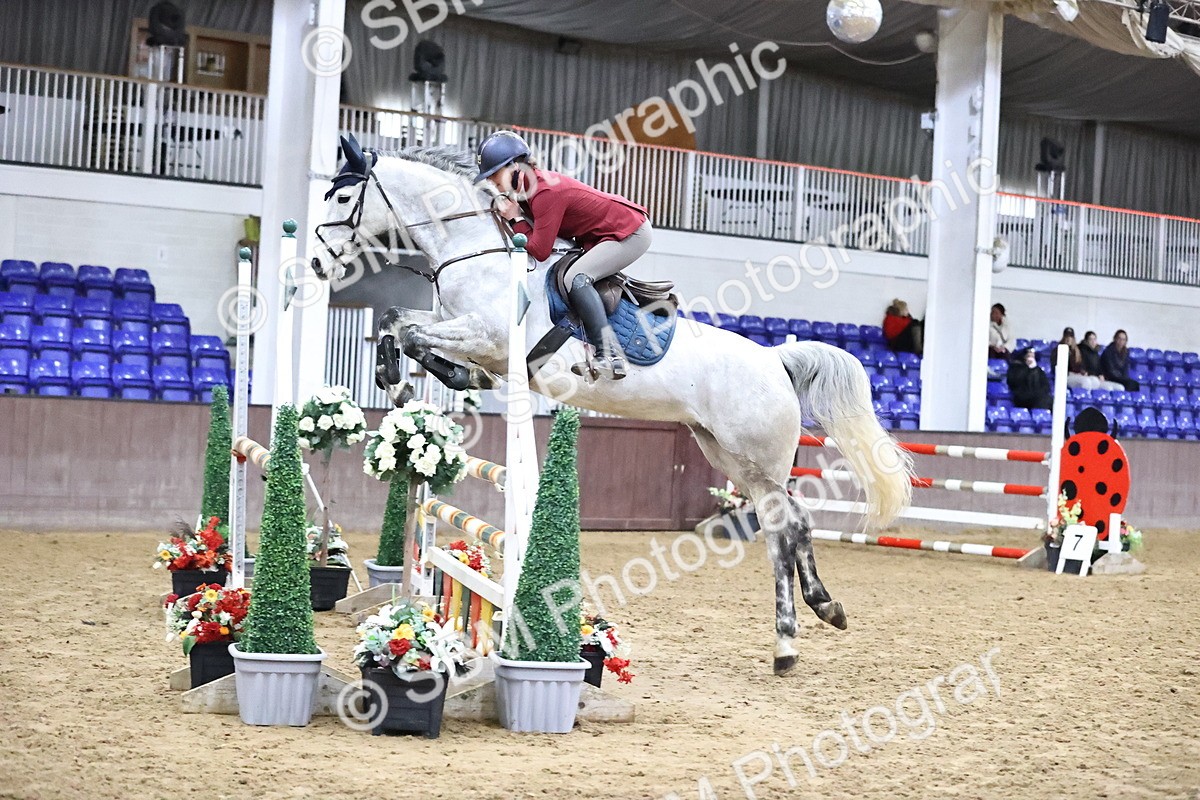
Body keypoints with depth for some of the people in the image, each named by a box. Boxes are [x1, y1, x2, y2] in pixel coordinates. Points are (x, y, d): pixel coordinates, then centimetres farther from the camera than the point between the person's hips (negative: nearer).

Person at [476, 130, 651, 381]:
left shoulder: (546, 193, -25)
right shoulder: (533, 184, 3)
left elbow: (539, 251, -24)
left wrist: (515, 218, -14)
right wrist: (514, 214, -5)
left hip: (631, 233, -11)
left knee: (576, 277, -24)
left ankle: (611, 357, -30)